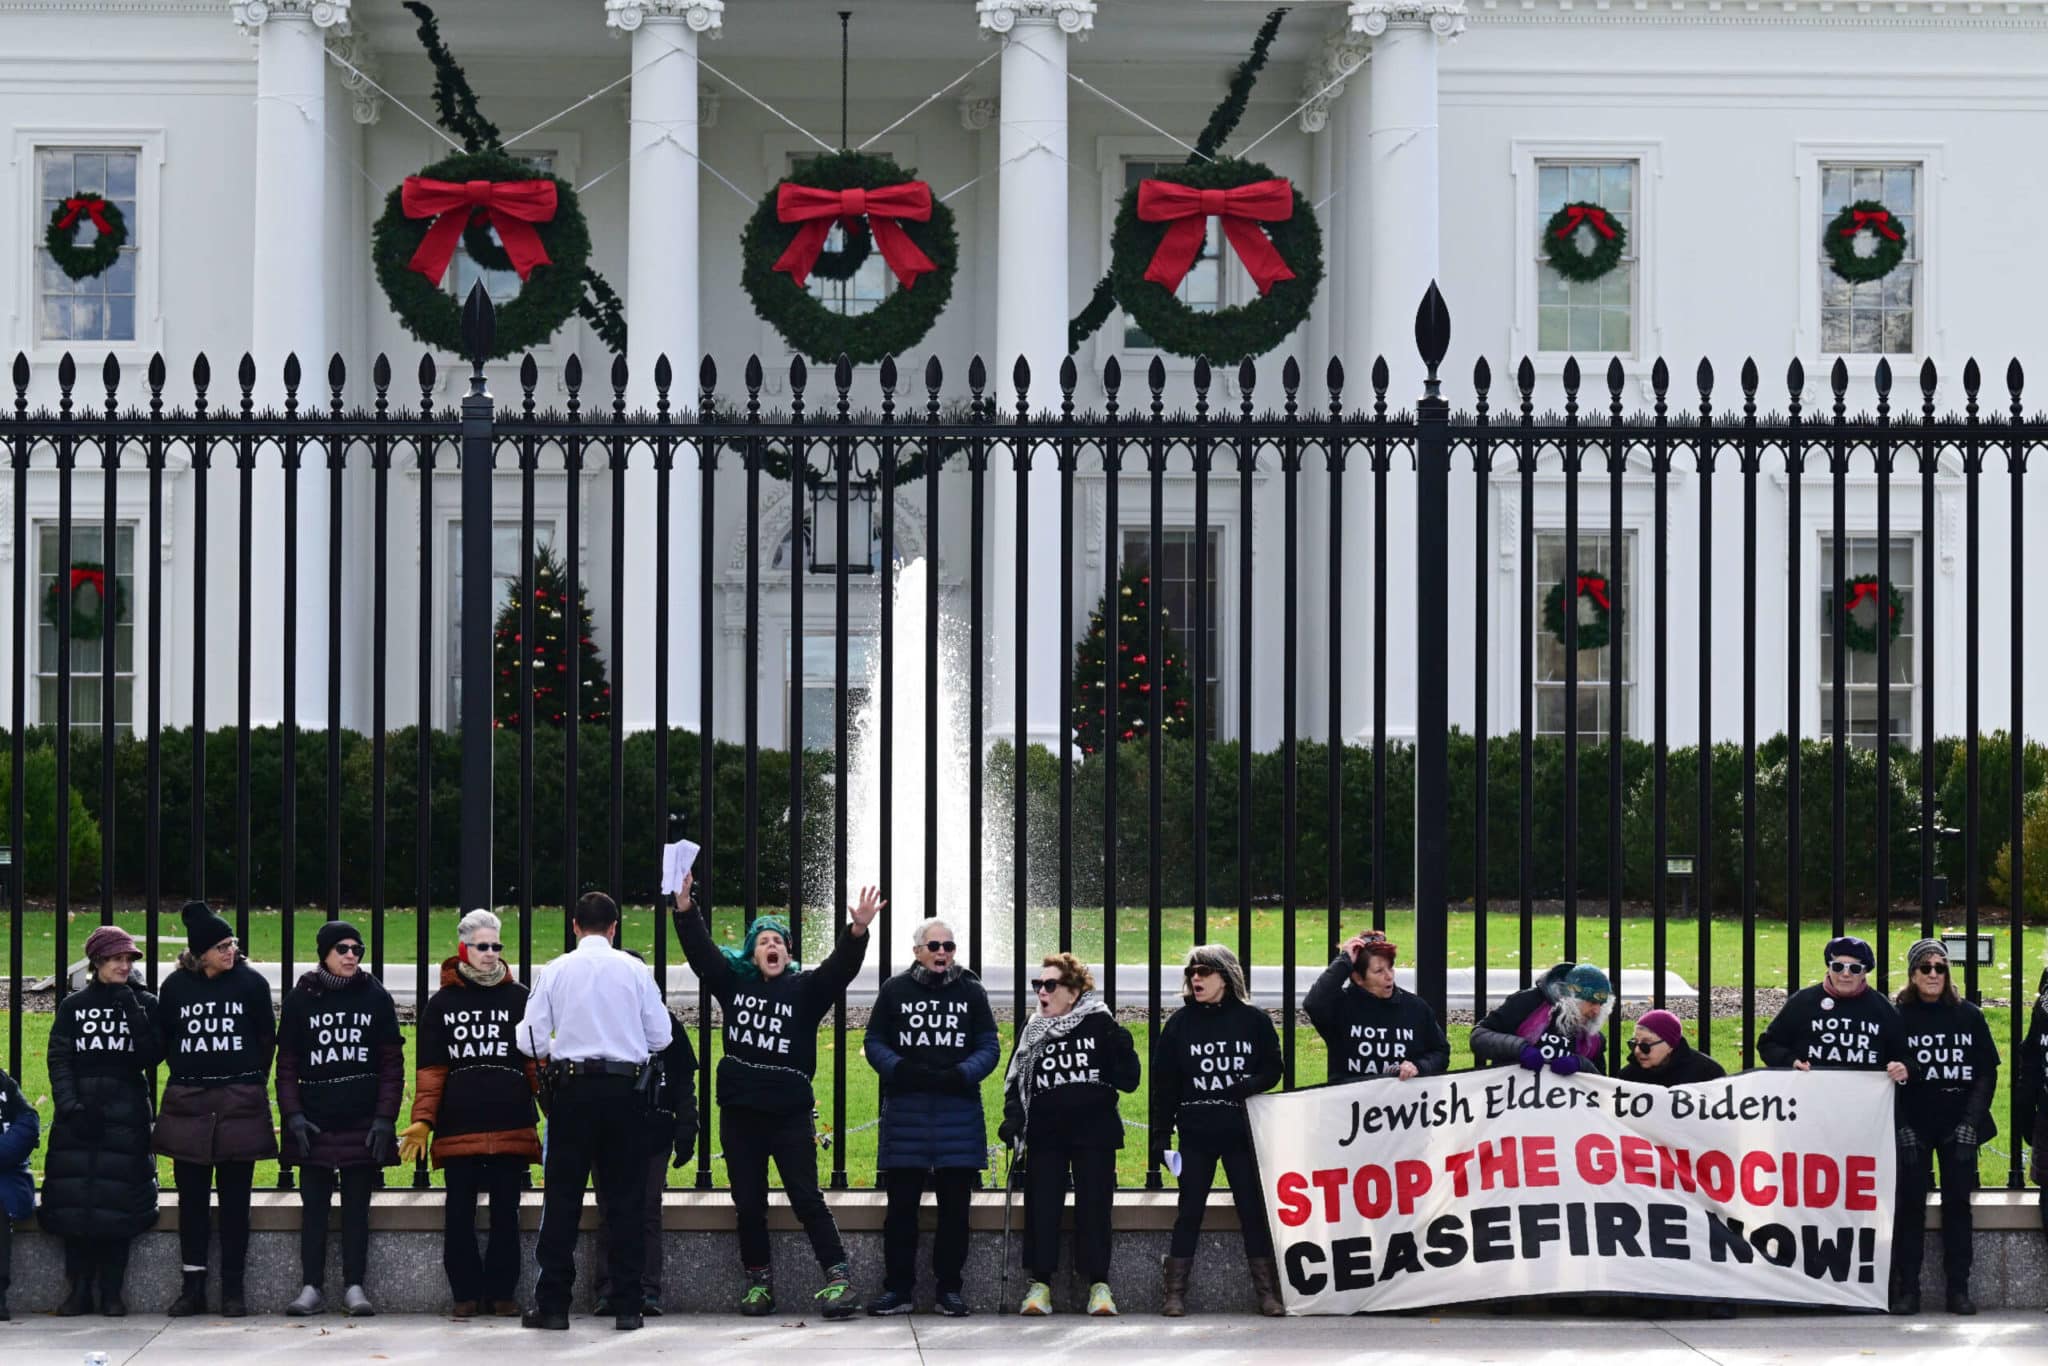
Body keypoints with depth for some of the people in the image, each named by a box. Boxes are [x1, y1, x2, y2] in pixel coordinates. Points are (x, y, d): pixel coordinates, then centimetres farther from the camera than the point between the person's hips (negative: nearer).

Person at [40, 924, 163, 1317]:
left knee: (118, 1198, -6)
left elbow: (153, 1056, -4)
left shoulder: (145, 1005, 7)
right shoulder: (73, 1006, 10)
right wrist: (70, 1105, -9)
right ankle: (79, 1288, 4)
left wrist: (134, 1013, -12)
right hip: (79, 1113, 1)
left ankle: (111, 1290, 1)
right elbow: (59, 1060, 4)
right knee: (75, 1198, -3)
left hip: (126, 1113, -1)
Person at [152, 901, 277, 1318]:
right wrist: (187, 1079, 7)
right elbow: (162, 1042, 10)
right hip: (188, 1105, 1)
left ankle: (233, 1288, 6)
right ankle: (193, 1286, 10)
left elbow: (267, 1040, 6)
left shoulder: (251, 982, -1)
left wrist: (251, 1084, 8)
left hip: (240, 1104, -1)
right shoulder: (175, 986, 2)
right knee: (192, 1198, 4)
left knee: (235, 1199, 2)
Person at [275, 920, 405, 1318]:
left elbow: (392, 1064, 3)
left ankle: (355, 1286, 7)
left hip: (363, 1122, 0)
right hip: (314, 1121, 0)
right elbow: (286, 1065, 5)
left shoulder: (375, 997, 4)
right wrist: (292, 1115, -6)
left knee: (357, 1205, 3)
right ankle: (311, 1287, 6)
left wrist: (385, 1118, -6)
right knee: (314, 1205, 2)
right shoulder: (300, 999, 4)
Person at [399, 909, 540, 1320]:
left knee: (505, 1212, 4)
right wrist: (422, 1121, -4)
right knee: (459, 1213, 2)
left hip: (511, 1127, 0)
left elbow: (536, 1062, 8)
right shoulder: (441, 1004, 8)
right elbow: (430, 1070, 6)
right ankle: (466, 1293, 10)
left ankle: (502, 1291, 12)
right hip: (458, 1128, 0)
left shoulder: (519, 999, 8)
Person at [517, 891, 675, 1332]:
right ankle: (627, 1308, 5)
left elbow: (530, 1041, -2)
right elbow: (661, 1037, 1)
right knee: (625, 1197, 6)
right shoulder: (635, 971, -1)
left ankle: (553, 1305, 4)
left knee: (562, 1197, 5)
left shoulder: (556, 971, -1)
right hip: (626, 1088, 0)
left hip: (572, 1088, 0)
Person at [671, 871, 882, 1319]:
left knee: (807, 1198, -5)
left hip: (790, 1113, -3)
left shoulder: (804, 989, 0)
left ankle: (840, 1279, -4)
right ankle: (758, 1279, 19)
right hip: (740, 1113, 3)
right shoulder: (733, 981, 7)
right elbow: (699, 947, 0)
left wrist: (858, 931, -32)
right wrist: (685, 904, -15)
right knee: (748, 1203, 9)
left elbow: (840, 967, -15)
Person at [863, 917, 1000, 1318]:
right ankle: (898, 1288, 9)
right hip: (905, 1110, -1)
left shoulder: (971, 992, 8)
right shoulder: (895, 990, 6)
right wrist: (903, 1071, -13)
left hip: (959, 1110, 1)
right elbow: (874, 1043, 6)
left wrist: (960, 1074, -13)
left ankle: (950, 1288, 12)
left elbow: (989, 1046, 5)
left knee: (954, 1206, 4)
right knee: (901, 1205, 2)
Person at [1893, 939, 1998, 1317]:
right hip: (1914, 1127, -1)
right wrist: (1901, 1126, -8)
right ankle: (1908, 1289, 2)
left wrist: (1971, 1121, -5)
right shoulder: (1896, 1017, 1)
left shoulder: (1968, 1016, 5)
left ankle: (1959, 1289, 5)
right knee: (1910, 1206, -2)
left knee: (1958, 1204, 2)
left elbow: (1987, 1072, 4)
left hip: (1958, 1128, 1)